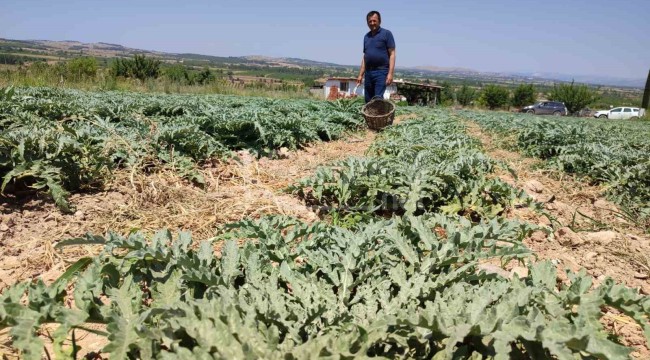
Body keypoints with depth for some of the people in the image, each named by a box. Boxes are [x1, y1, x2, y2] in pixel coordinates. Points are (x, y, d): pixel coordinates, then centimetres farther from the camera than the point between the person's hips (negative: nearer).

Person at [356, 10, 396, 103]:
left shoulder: (386, 33, -1)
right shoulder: (366, 36, 17)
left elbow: (392, 54, -6)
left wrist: (390, 73, -16)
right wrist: (361, 75, 14)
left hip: (381, 72, -6)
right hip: (369, 72, 6)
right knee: (368, 101, 7)